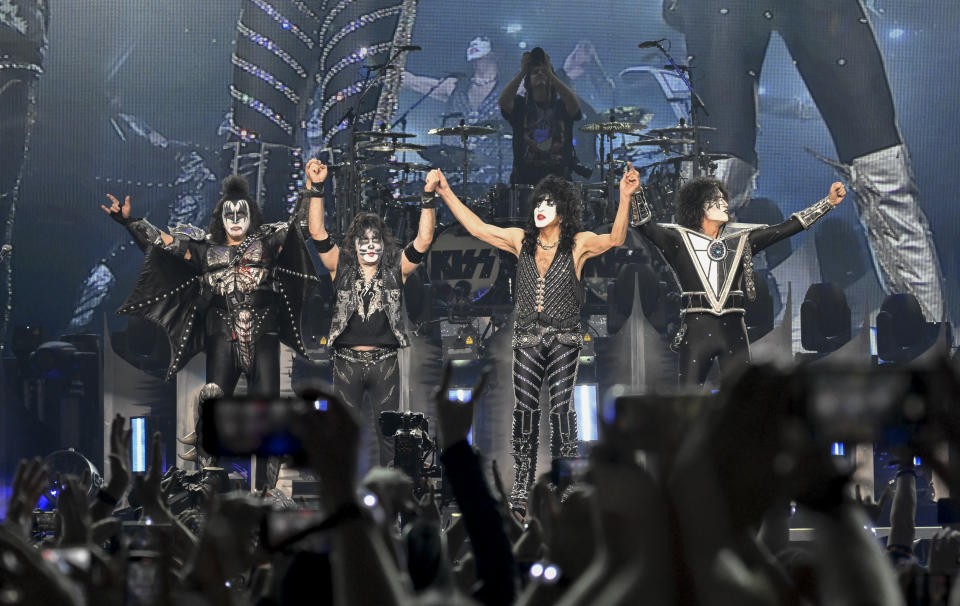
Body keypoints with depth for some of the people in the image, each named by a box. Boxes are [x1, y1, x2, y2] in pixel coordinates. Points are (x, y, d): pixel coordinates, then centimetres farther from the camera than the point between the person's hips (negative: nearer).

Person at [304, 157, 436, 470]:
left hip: (384, 362, 0)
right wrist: (316, 188, -17)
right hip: (347, 361, 0)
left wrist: (428, 197, -17)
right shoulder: (341, 267, 4)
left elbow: (423, 241, -6)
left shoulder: (395, 269, 5)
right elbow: (318, 234, -6)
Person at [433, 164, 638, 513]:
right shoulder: (521, 240, 9)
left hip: (564, 340, -3)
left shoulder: (578, 244, -1)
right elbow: (476, 228, 13)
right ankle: (521, 488, 8)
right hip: (528, 339, 3)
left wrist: (625, 198, -30)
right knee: (524, 411, 1)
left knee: (561, 409, -6)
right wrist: (446, 194, 10)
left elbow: (615, 239, -17)